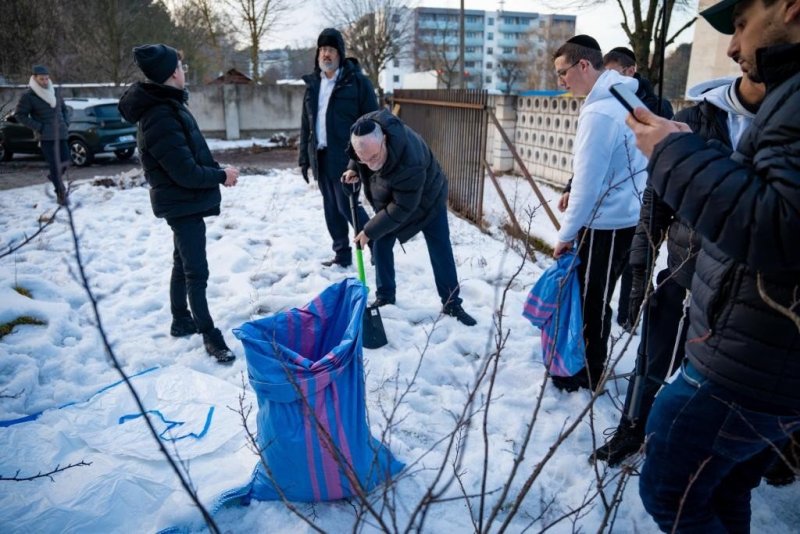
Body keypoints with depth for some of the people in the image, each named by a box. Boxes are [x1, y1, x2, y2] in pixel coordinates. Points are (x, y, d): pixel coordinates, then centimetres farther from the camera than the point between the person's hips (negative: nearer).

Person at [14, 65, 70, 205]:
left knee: (65, 161, 5)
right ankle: (60, 193, -2)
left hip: (61, 134, 5)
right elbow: (19, 115, -2)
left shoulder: (55, 92, 11)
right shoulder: (28, 96, -4)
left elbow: (64, 108, 25)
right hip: (46, 136, -5)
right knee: (54, 165, -8)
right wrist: (38, 127, -10)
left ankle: (55, 177, 35)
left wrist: (66, 122, 8)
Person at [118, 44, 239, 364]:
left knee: (184, 264, 20)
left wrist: (217, 171, -2)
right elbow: (187, 173, -25)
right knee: (196, 272, -2)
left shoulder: (167, 106, 7)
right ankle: (210, 336, 9)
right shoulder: (160, 118, -25)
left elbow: (194, 153, 12)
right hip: (182, 203, -11)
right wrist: (221, 175, -11)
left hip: (184, 201, 11)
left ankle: (181, 322, 35)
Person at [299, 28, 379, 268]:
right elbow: (306, 125, 16)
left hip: (346, 156, -6)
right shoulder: (313, 83, 13)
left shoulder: (357, 81, -6)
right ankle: (342, 255, 22)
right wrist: (304, 157, 13)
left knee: (346, 205, -9)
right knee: (331, 208, 10)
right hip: (321, 156, 7)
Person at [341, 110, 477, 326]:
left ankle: (451, 304, 12)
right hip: (388, 198, 6)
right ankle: (384, 296, 16)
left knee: (441, 251, -1)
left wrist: (369, 231, -29)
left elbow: (402, 207, -35)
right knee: (381, 245, 1)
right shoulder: (364, 129, -29)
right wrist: (353, 168, -14)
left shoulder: (410, 164, -47)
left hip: (425, 198, -5)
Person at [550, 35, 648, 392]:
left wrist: (566, 233, -12)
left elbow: (587, 182, -20)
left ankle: (589, 375, 20)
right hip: (621, 217, 10)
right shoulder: (620, 99, 10)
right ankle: (589, 365, 34)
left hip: (606, 224, -10)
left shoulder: (599, 112, -20)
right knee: (594, 298, 20)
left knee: (591, 302, 4)